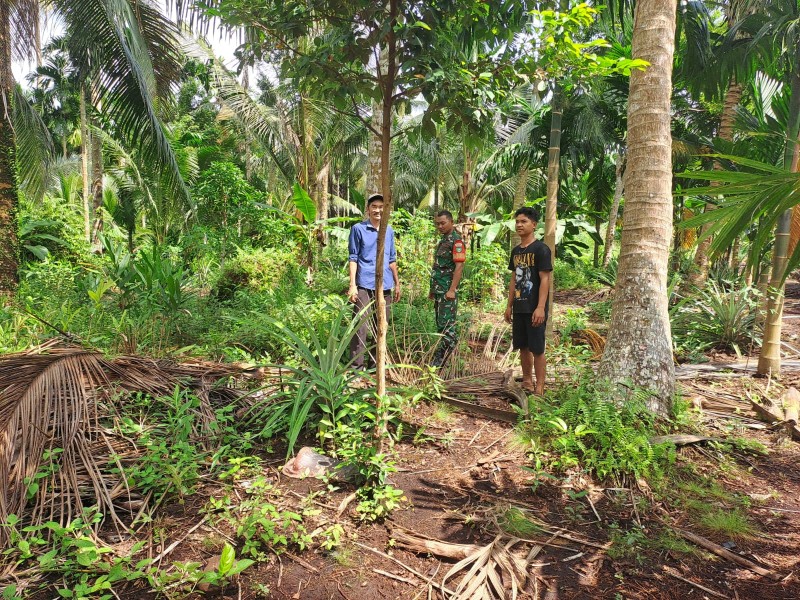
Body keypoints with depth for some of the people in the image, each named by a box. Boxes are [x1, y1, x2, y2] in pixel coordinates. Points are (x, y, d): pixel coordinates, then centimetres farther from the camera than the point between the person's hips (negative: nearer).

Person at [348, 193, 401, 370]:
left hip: (385, 285, 5)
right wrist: (352, 285, -9)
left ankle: (375, 363, 22)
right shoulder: (358, 229, 0)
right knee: (361, 326, -8)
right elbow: (353, 258, -2)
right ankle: (357, 366, -4)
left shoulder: (389, 230, 14)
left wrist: (397, 284, 17)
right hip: (364, 285, -5)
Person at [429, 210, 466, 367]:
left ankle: (439, 362, -6)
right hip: (439, 290, 10)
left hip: (448, 291, -10)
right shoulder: (442, 241, 19)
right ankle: (439, 360, 20)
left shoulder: (456, 241, -10)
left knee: (446, 326, -8)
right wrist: (433, 289, 21)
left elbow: (459, 266, -18)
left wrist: (452, 290, -23)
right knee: (441, 325, 13)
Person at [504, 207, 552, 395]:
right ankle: (527, 382, 26)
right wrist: (509, 305, 15)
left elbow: (545, 280, -14)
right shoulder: (516, 251, 13)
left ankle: (539, 388, 6)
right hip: (519, 308, 7)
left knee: (537, 349, -2)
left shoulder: (541, 249, -9)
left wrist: (540, 307, -20)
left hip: (534, 309, -7)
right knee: (523, 347, 13)